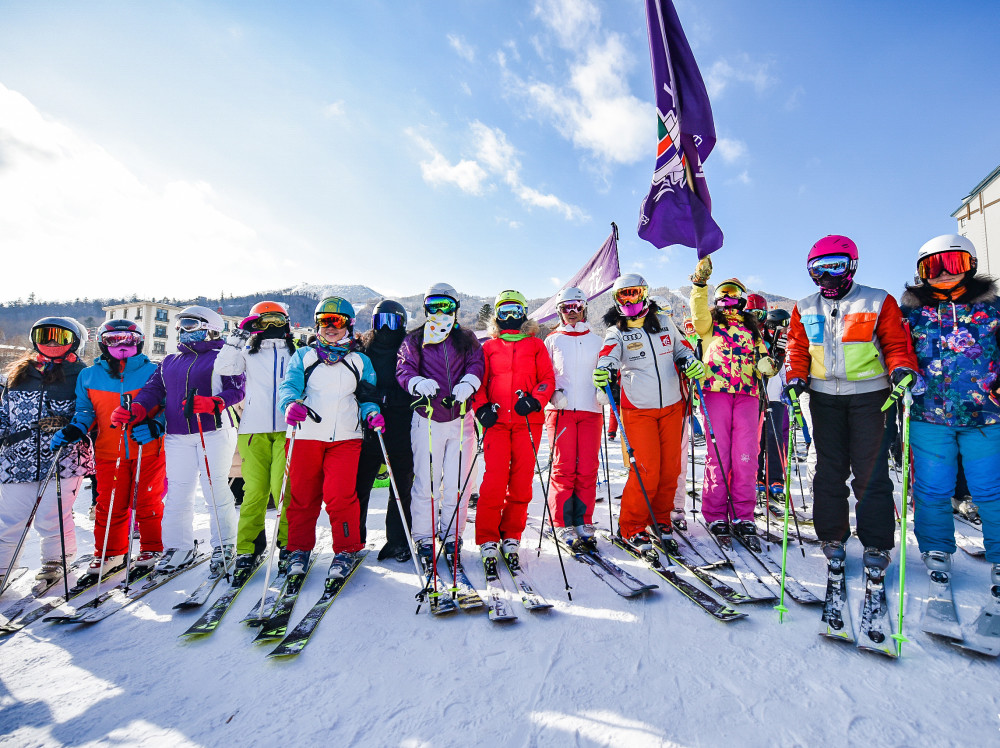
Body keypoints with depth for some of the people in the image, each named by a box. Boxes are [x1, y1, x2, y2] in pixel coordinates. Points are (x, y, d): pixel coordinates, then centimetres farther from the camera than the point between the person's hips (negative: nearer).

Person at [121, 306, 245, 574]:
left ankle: (224, 545, 11)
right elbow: (154, 390, 13)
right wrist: (134, 410, -6)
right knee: (177, 492, 7)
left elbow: (236, 390, -9)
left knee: (216, 489, -2)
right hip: (177, 436, 6)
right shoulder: (169, 362, 21)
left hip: (214, 433, -5)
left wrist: (213, 403, -26)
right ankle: (178, 547, 21)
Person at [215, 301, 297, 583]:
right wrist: (237, 338, -2)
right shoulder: (248, 352, 16)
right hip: (254, 428, 1)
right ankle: (248, 550, 9)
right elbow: (223, 367, 1)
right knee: (254, 489, -2)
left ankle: (288, 545, 6)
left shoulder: (296, 353, 15)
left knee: (284, 486, -8)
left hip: (287, 428, -1)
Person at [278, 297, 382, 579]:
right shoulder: (303, 356, 13)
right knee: (303, 495, 6)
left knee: (340, 496, -10)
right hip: (307, 436, 1)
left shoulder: (361, 361, 14)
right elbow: (289, 385, 0)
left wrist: (371, 413, -8)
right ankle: (299, 548, 27)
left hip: (345, 438, -1)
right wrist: (291, 403, -22)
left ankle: (347, 550, 8)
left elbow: (366, 398, 14)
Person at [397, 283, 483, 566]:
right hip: (427, 419, -1)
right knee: (426, 481, -1)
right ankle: (424, 538, 15)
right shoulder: (414, 340, 10)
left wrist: (467, 384, -25)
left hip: (460, 418, 1)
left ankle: (452, 536, 19)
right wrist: (419, 383, -27)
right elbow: (404, 369, -4)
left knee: (457, 482, 3)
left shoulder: (467, 339, 13)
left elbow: (476, 365, -2)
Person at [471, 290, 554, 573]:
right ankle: (488, 541, 6)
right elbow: (479, 382, 13)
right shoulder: (488, 347, 17)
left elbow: (548, 379, 8)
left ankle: (511, 538, 16)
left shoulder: (535, 345, 15)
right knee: (494, 481, -7)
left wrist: (534, 400, -10)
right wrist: (481, 407, -5)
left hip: (527, 421, 0)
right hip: (496, 422, 0)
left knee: (521, 483, 1)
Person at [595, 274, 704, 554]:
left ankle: (661, 522, 27)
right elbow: (609, 354, -22)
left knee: (670, 469, 8)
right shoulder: (617, 332, -2)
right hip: (638, 410, -4)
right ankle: (632, 528, 10)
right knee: (647, 471, -8)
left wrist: (690, 362, -1)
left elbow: (681, 348, 21)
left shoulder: (664, 322, 10)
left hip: (672, 407, 4)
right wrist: (603, 368, -44)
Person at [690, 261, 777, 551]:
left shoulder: (752, 328, 24)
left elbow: (762, 357, 22)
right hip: (716, 391, -2)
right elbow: (698, 311, -6)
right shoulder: (710, 323, 15)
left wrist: (768, 365, -2)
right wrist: (700, 282, -20)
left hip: (747, 394, 3)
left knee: (746, 456, -4)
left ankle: (743, 517, 5)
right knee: (718, 454, -4)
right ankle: (716, 516, 5)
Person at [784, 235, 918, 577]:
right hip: (824, 397, 2)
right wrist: (796, 378, -4)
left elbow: (895, 342, 3)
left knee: (871, 472, 0)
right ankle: (832, 537, 17)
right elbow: (797, 348, 11)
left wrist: (902, 369, -15)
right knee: (829, 470, 6)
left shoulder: (879, 302, 3)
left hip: (868, 395, -2)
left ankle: (876, 545, 12)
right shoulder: (804, 309, 10)